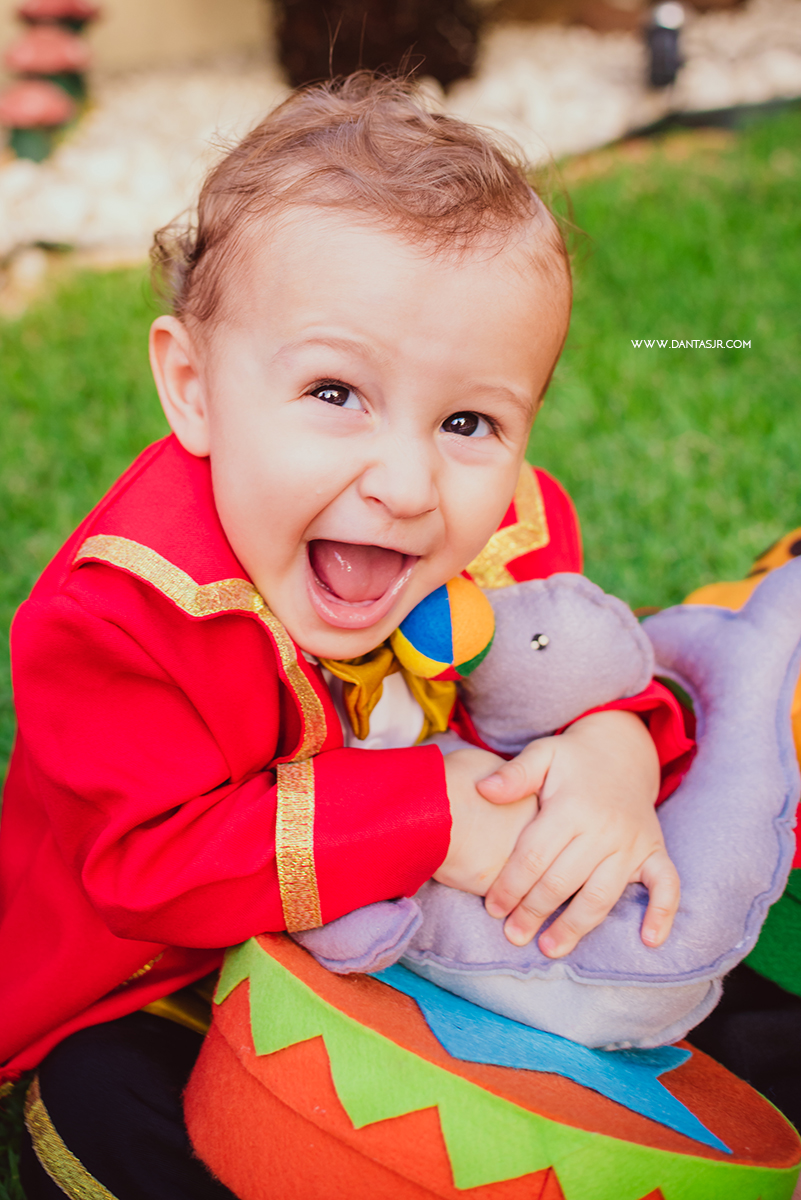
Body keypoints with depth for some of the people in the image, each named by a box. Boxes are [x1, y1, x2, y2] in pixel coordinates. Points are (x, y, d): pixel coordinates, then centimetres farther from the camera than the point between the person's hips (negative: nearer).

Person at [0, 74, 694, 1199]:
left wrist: (614, 750, -33)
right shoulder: (130, 604, -34)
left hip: (411, 921, 4)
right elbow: (156, 860, -34)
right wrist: (430, 813, -41)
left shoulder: (511, 531, -20)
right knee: (106, 1105, -22)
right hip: (158, 978, -3)